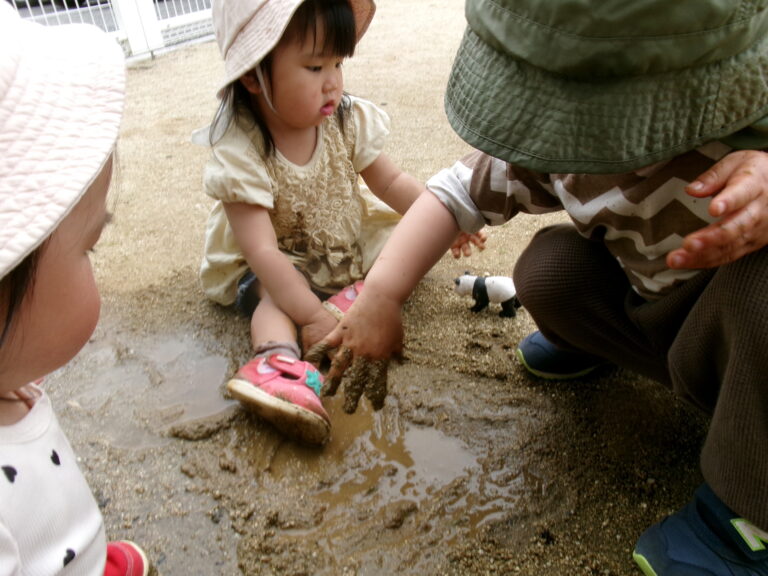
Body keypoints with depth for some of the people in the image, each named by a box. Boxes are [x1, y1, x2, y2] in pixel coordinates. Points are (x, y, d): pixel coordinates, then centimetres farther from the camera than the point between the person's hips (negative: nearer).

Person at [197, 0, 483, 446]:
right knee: (272, 295, -32)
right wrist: (312, 316, -40)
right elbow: (263, 251, -32)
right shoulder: (239, 154, -27)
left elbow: (391, 182, -3)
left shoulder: (349, 120, -14)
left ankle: (360, 294, -29)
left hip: (352, 241, 5)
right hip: (281, 266, -4)